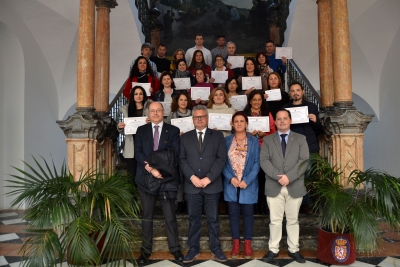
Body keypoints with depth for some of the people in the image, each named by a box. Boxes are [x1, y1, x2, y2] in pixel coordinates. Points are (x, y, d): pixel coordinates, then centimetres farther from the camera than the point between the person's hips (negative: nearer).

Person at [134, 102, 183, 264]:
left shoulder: (173, 130, 4)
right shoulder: (141, 130, 8)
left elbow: (175, 154, -6)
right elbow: (138, 153, -3)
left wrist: (158, 168, -14)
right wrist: (151, 169, -17)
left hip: (167, 178, -1)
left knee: (170, 216, 7)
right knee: (147, 216, 11)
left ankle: (174, 248, 21)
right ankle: (146, 249, 23)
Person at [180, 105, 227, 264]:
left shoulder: (218, 136, 5)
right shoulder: (185, 137, 9)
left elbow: (221, 159, -3)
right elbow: (182, 160, 2)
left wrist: (209, 178, -12)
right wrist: (192, 177, -12)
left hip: (212, 185, -1)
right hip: (192, 185, 1)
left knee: (213, 219, 8)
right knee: (193, 219, 10)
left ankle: (215, 250, 21)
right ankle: (193, 250, 22)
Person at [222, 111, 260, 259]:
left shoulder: (254, 141, 0)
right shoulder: (226, 140, 3)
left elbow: (257, 163, -4)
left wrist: (247, 180, -15)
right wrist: (230, 178, -13)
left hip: (248, 184, -1)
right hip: (231, 184, 1)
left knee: (248, 213, 8)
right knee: (233, 213, 8)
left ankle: (247, 243, 21)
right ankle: (235, 243, 20)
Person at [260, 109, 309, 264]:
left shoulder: (300, 139, 6)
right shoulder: (267, 140, 8)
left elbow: (304, 160, -5)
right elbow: (264, 160, -3)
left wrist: (289, 176, -16)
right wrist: (278, 176, -17)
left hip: (295, 186, 0)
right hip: (273, 186, 0)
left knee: (293, 220, 11)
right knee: (275, 220, 7)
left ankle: (293, 250, 24)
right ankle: (273, 250, 19)